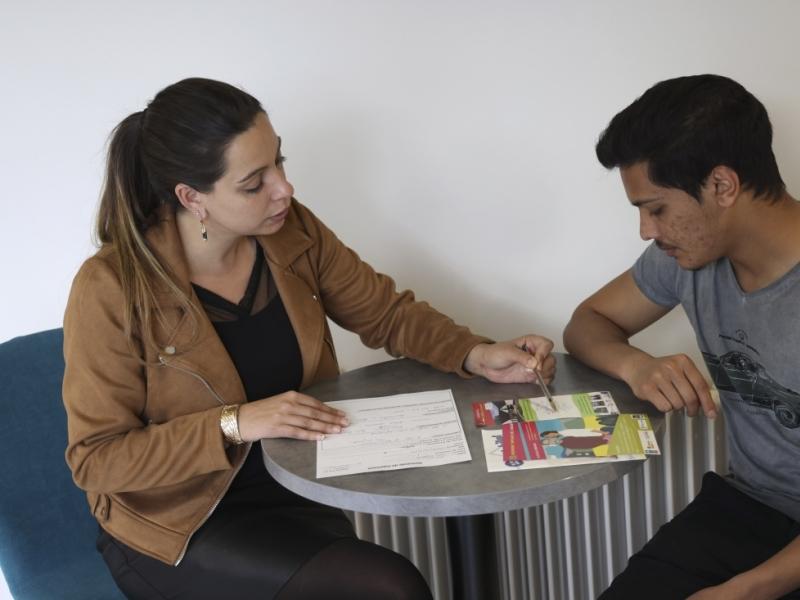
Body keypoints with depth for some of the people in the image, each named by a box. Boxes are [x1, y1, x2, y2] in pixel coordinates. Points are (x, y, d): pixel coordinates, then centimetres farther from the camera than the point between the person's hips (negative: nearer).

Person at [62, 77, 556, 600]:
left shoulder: (292, 232, -6)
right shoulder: (112, 288, -19)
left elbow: (389, 313, 6)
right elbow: (96, 459, -15)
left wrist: (477, 356, -11)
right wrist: (234, 423, -25)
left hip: (295, 488, 5)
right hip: (180, 524, -4)